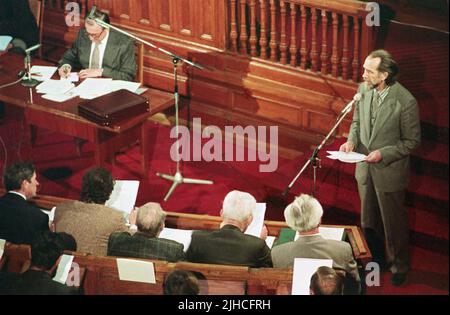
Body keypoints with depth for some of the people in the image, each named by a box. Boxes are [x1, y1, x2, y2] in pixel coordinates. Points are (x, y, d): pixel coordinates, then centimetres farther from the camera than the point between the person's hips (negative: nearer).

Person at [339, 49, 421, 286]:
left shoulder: (405, 102, -25)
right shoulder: (363, 89, -9)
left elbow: (412, 141, -15)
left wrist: (383, 154, -24)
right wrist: (352, 140, -11)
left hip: (389, 171, -5)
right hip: (365, 167, 5)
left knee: (393, 222, 13)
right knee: (368, 220, 23)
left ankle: (399, 266, 35)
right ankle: (376, 257, 46)